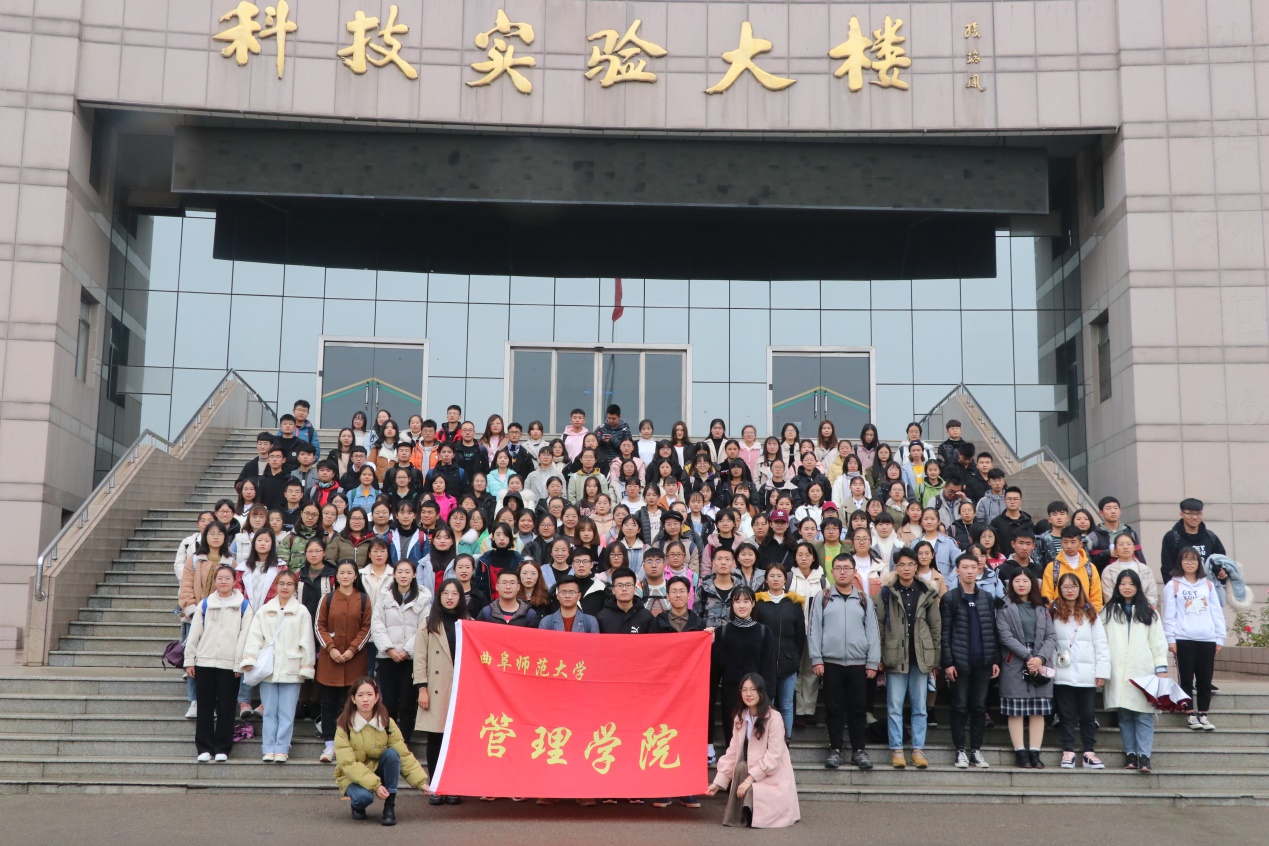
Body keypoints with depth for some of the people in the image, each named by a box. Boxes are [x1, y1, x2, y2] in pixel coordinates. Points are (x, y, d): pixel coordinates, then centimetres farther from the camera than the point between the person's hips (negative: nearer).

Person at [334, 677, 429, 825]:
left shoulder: (387, 723, -9)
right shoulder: (344, 726, -17)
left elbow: (404, 754, -13)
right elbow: (348, 763, -23)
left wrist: (421, 782, -24)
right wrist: (374, 785, -33)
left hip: (378, 771, 3)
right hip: (352, 777, -3)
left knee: (391, 753, -27)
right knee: (364, 796, -36)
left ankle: (389, 808, -18)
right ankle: (357, 806, 3)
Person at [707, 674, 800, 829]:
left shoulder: (774, 718, -16)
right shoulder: (739, 718, 5)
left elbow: (773, 756, -19)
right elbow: (732, 752, 2)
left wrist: (749, 779, -24)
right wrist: (718, 782, -6)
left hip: (773, 778, -5)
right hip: (751, 773, 5)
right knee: (740, 766, -27)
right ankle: (741, 814, -9)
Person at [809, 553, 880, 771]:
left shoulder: (864, 600, 7)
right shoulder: (822, 598, 4)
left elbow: (873, 632, 5)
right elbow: (815, 630, 1)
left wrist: (873, 662, -1)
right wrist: (816, 659, -7)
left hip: (858, 664, 1)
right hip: (831, 663, -1)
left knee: (858, 708, 5)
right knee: (834, 708, 5)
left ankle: (859, 750, 13)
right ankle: (835, 750, 12)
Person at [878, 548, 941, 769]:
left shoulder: (927, 594, 6)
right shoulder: (887, 593, 1)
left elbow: (936, 627, 7)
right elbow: (879, 625, 0)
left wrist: (935, 658, 4)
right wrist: (879, 656, -5)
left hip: (921, 658, 1)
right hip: (896, 657, -1)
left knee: (919, 707, 6)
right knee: (895, 707, 1)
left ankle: (918, 749, 13)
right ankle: (897, 750, 7)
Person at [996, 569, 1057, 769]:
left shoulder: (1042, 609, 14)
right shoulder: (1005, 608, 4)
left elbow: (1051, 637, 5)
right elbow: (1006, 636, -7)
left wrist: (1040, 658, -12)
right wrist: (1028, 657, -15)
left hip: (1041, 666, 3)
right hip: (1015, 665, -3)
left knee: (1038, 710, 2)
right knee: (1016, 711, -2)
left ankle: (1035, 752, 5)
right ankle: (1020, 752, 2)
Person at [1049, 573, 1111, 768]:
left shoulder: (1090, 613, 9)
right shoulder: (1053, 612, 4)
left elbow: (1101, 644, 5)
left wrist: (1102, 672, -3)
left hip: (1086, 673, 1)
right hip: (1062, 674, -1)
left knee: (1087, 715, 5)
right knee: (1066, 715, 3)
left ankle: (1089, 753, 9)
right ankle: (1068, 752, 8)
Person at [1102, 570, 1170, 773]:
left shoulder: (1149, 613, 12)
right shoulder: (1108, 612, 12)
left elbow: (1158, 641, 8)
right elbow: (1101, 641, 6)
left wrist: (1161, 668, 0)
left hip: (1143, 671, -1)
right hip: (1118, 672, 1)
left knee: (1144, 715, -7)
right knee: (1124, 715, 0)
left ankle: (1144, 756, -10)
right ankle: (1130, 754, 5)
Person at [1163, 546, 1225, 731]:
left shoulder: (1208, 585, 13)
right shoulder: (1173, 585, 3)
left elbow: (1217, 613, 12)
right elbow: (1169, 615, 0)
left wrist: (1220, 637, 6)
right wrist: (1170, 639, -6)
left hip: (1207, 640, 3)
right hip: (1184, 639, -3)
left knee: (1205, 679, 4)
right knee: (1186, 679, 0)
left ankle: (1203, 714, 12)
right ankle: (1190, 715, 5)